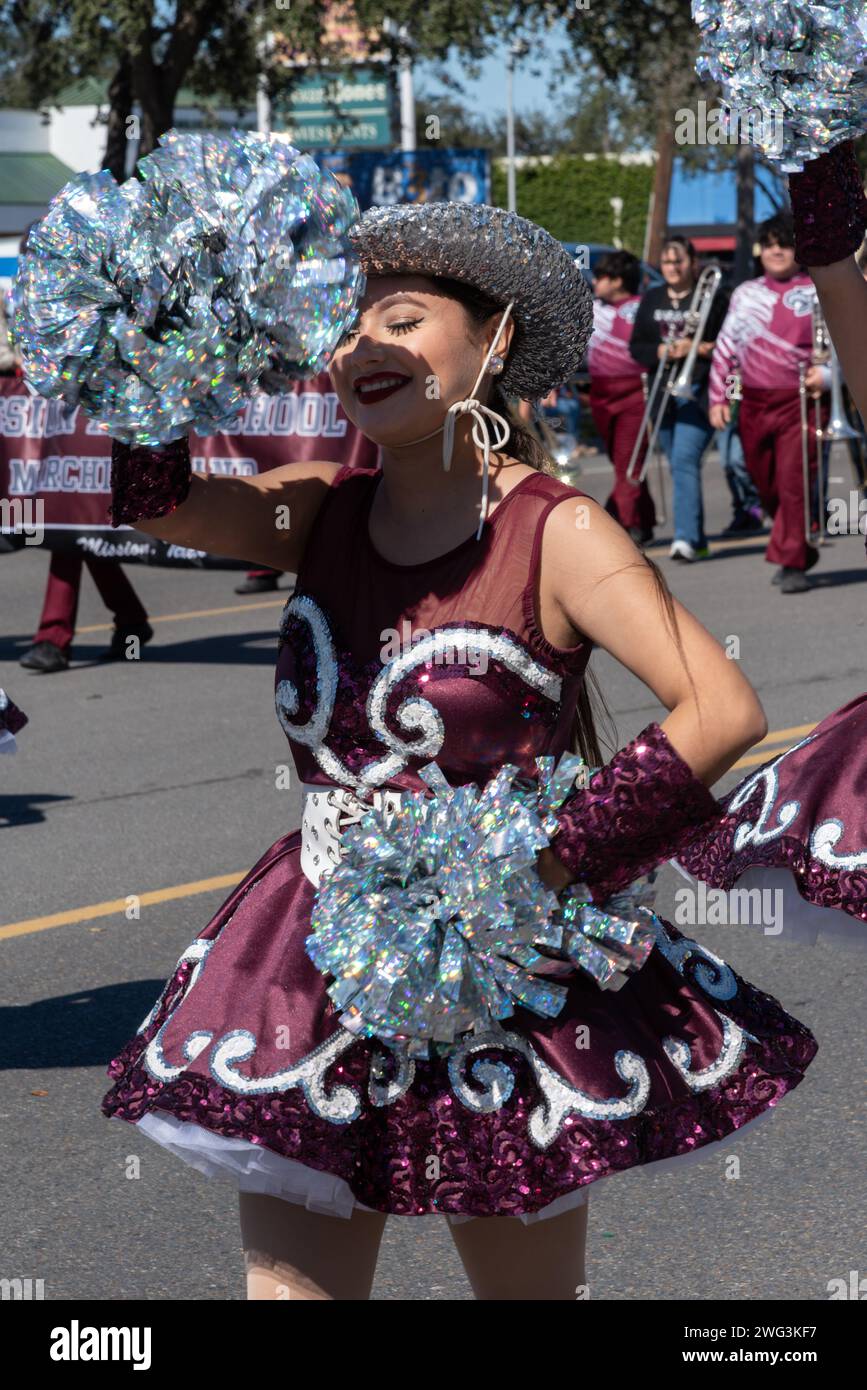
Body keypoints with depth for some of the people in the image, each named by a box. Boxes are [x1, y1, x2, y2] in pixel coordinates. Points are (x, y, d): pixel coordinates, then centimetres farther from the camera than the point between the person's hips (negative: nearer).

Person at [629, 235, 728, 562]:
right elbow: (636, 346, 11)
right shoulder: (652, 300, 14)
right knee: (678, 465, 9)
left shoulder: (713, 298, 0)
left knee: (685, 459, -19)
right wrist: (661, 351, -8)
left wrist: (696, 348, -16)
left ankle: (686, 537, -26)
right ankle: (697, 541, 17)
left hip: (698, 391, -6)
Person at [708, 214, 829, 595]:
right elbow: (726, 347, 17)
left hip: (799, 402, -4)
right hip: (755, 404, 4)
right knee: (767, 487, 9)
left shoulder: (818, 292, 3)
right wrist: (718, 398, 11)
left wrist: (826, 372, -16)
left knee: (794, 484, -13)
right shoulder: (745, 294, 15)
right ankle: (801, 552, 25)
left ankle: (792, 564, -9)